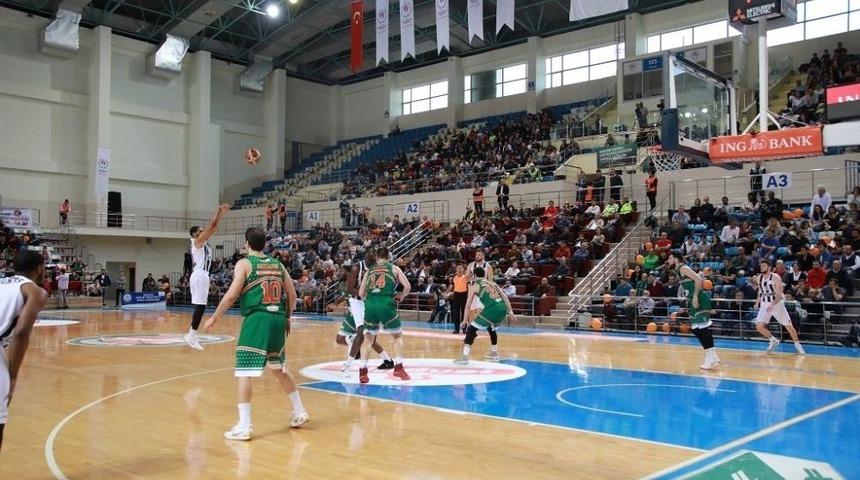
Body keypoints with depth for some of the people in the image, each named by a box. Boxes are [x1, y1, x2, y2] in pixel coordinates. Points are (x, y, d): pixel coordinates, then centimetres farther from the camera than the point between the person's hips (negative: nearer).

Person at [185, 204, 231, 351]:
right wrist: (219, 210, -4)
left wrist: (222, 214, 18)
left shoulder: (202, 242, 18)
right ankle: (192, 336, -13)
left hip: (203, 275, 10)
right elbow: (211, 224, -10)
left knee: (200, 306, 13)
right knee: (200, 306, -13)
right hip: (199, 276, -10)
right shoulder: (197, 241, -7)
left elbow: (213, 227, 22)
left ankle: (192, 334, 18)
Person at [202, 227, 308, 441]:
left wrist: (214, 318, 0)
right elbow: (292, 295, 14)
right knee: (280, 369, 23)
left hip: (257, 319, -6)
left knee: (244, 371, -2)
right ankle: (299, 413, 30)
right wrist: (287, 318, 27)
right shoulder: (278, 264, 14)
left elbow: (232, 295, -10)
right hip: (278, 319, 6)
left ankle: (244, 427, -6)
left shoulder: (244, 264, -2)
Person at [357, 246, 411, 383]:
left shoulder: (369, 270, 20)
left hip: (370, 305, 2)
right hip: (386, 304, -2)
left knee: (368, 338, 19)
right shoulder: (394, 268, 14)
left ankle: (363, 371, 8)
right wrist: (401, 297, 22)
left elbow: (361, 293, 16)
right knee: (398, 335, 17)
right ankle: (398, 367, 5)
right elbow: (407, 287, 3)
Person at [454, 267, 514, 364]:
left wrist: (465, 320, 13)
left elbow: (468, 304, 8)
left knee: (471, 329, 5)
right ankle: (494, 353, 40)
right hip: (502, 308, 6)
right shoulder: (492, 283, 26)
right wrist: (510, 312, 21)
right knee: (491, 328, 34)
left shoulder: (474, 286, 11)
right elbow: (505, 297, 21)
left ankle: (464, 357, -5)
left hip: (491, 309, -6)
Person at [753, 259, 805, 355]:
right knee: (759, 326, -9)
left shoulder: (775, 278, -16)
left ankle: (797, 345, 18)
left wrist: (772, 305, -33)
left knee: (789, 326, 0)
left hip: (777, 303, -4)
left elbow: (779, 295, -21)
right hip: (765, 304, 5)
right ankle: (773, 340, 14)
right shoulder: (758, 278, 1)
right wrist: (757, 302, 13)